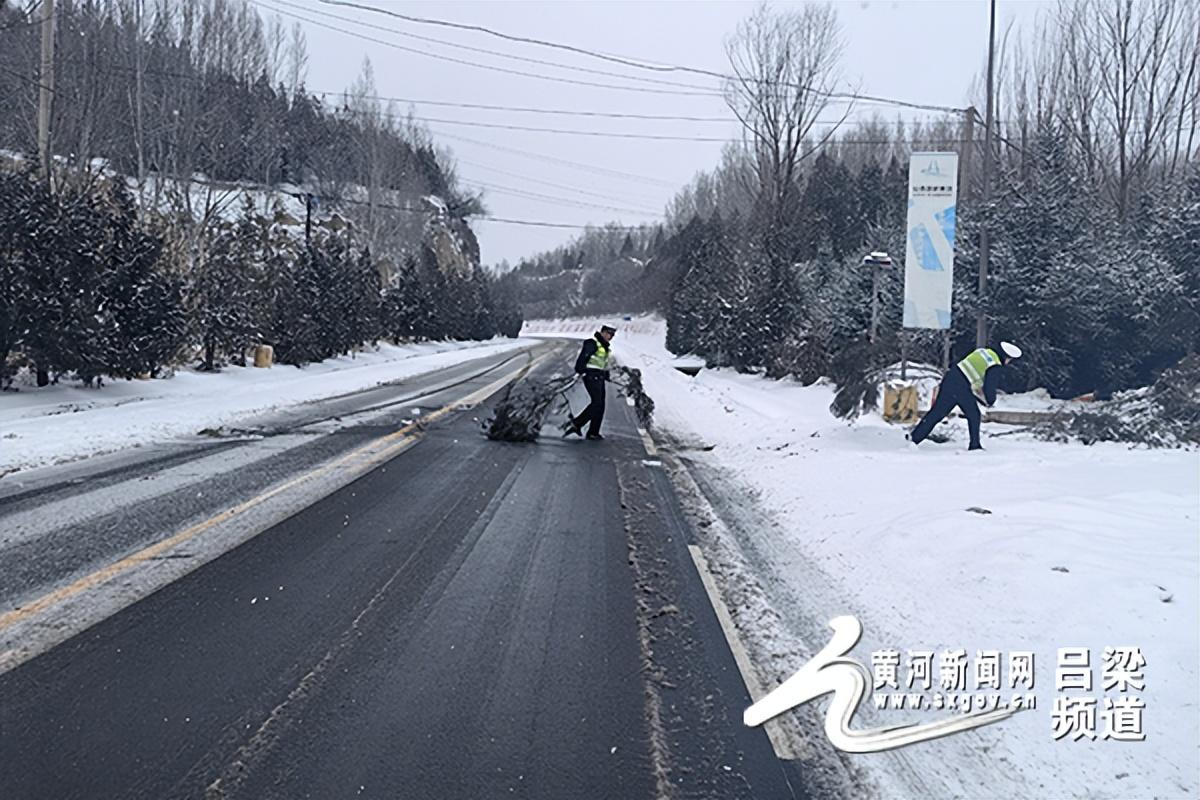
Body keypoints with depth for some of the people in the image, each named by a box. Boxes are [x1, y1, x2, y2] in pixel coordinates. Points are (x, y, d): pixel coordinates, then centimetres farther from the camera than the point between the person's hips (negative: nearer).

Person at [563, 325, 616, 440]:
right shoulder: (592, 343, -12)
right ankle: (575, 424, -14)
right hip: (591, 376, -10)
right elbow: (583, 357, -21)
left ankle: (593, 432, 8)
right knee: (597, 403, -18)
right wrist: (580, 371, -28)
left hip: (599, 378, 10)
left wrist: (606, 375, 23)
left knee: (600, 405, 5)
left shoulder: (605, 346, 19)